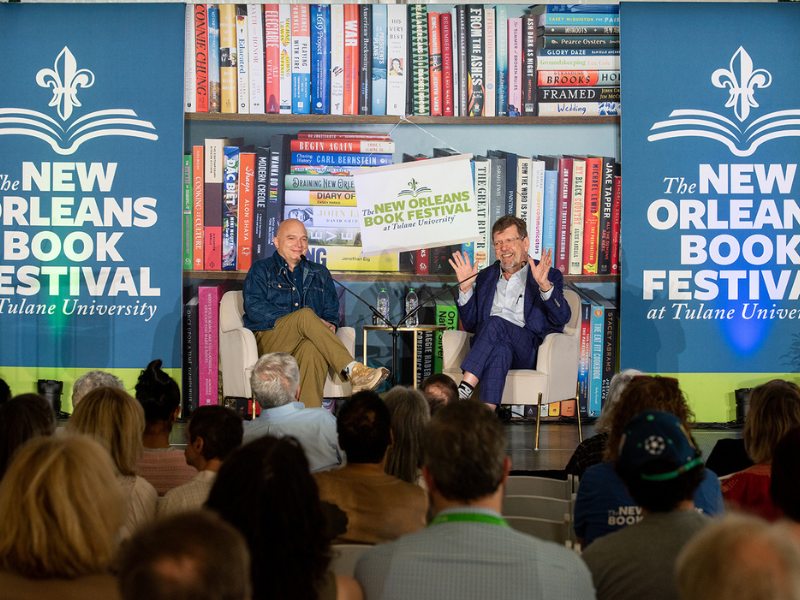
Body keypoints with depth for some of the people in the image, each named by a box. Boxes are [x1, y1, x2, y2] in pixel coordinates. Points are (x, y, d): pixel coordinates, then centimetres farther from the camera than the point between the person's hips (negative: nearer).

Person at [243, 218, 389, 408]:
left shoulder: (320, 275, 25)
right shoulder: (261, 270, 13)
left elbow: (331, 310, 18)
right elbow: (254, 308, -3)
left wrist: (329, 325, -9)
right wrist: (298, 320, -14)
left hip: (306, 343, 2)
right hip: (269, 345, -2)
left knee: (312, 347, -38)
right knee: (306, 315, -33)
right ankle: (353, 371, -44)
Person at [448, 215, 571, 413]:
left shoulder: (549, 276, 14)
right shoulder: (486, 276, 27)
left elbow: (562, 319, -3)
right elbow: (471, 325, 23)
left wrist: (544, 284, -19)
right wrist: (466, 288, 8)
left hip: (527, 349, -3)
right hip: (489, 345, 3)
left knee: (495, 323, -33)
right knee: (499, 351, -35)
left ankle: (463, 391, -42)